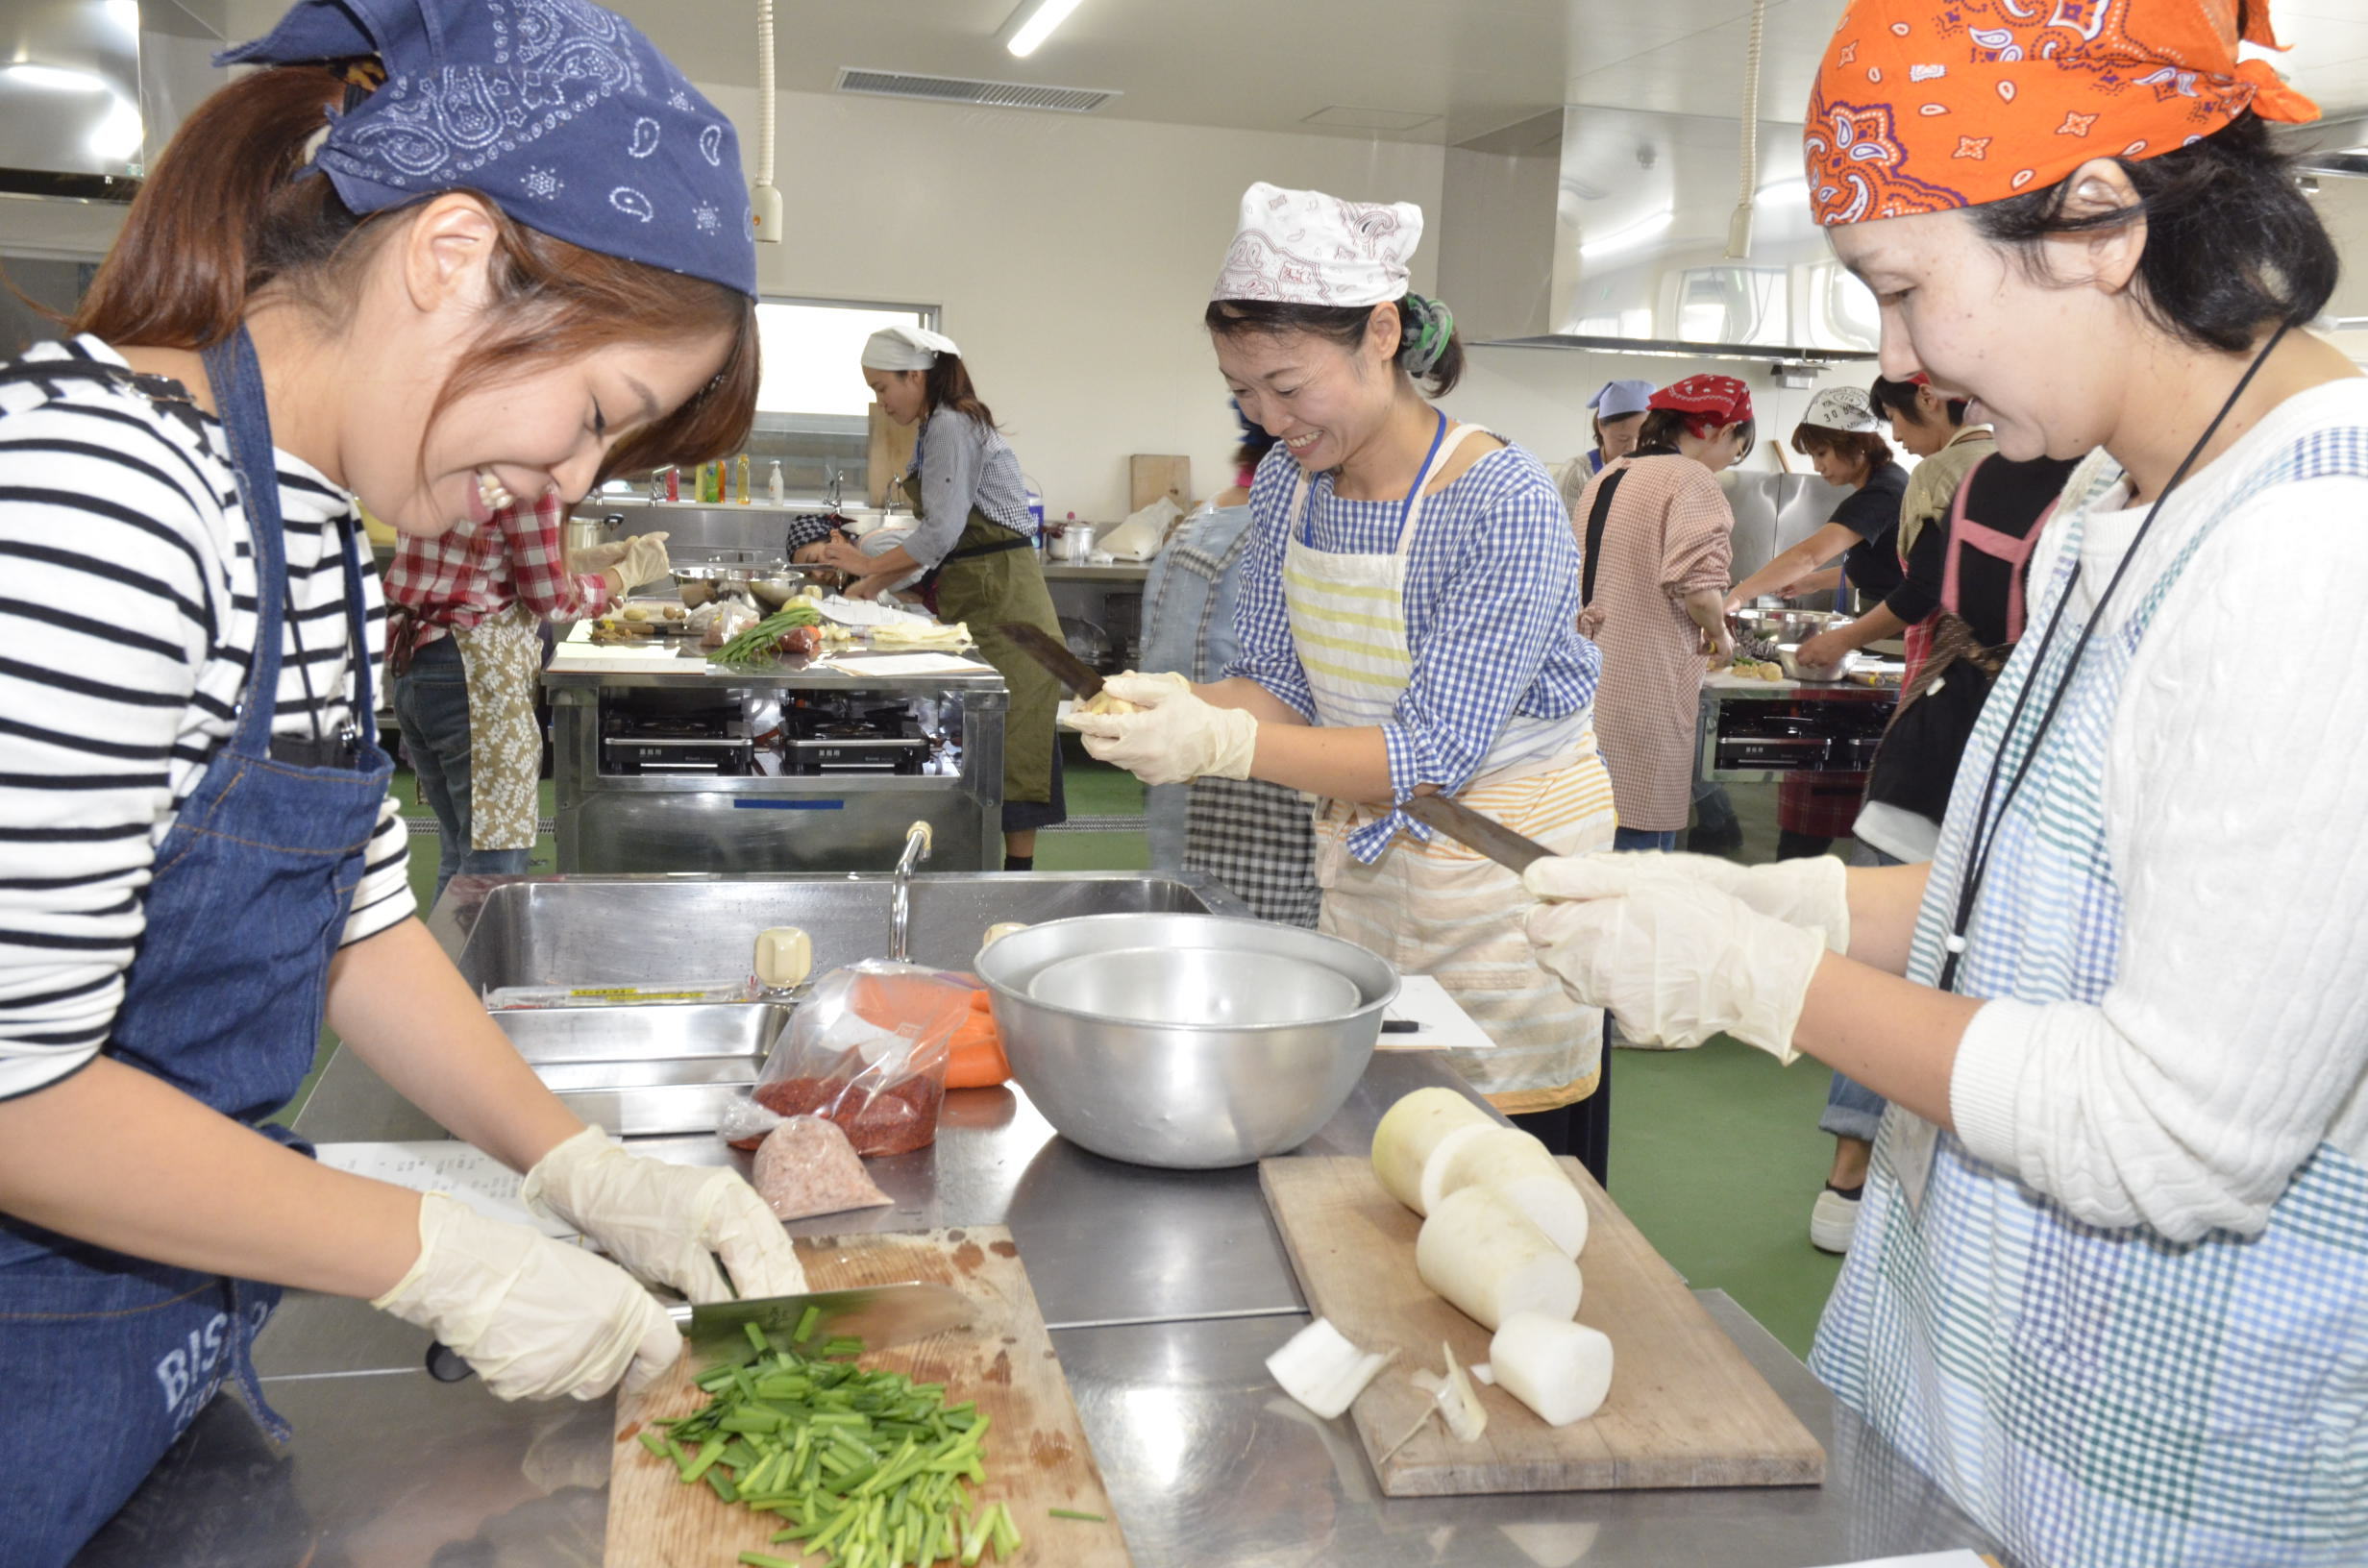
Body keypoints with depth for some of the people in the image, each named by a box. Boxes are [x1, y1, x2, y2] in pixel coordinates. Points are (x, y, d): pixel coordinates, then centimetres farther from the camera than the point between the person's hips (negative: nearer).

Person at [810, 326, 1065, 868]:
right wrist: (875, 581, 14)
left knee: (1008, 746, -6)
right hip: (975, 597, 10)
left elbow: (941, 532, -18)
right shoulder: (939, 428, 18)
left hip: (1002, 599, -10)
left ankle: (1018, 873, -2)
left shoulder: (951, 427, -12)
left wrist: (870, 565, -8)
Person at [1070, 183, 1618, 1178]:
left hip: (1505, 873, -6)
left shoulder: (1505, 506, -22)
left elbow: (1435, 757, -25)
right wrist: (1186, 709, -20)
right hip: (1362, 861, 6)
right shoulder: (1287, 482, -1)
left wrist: (1221, 743, -35)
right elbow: (1277, 680, 3)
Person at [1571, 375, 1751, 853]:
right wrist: (1719, 636, -2)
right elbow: (1698, 590, -21)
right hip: (1644, 693, -8)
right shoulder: (1692, 481, -10)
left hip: (1590, 681, 8)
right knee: (1643, 836, -3)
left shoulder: (1609, 476, 16)